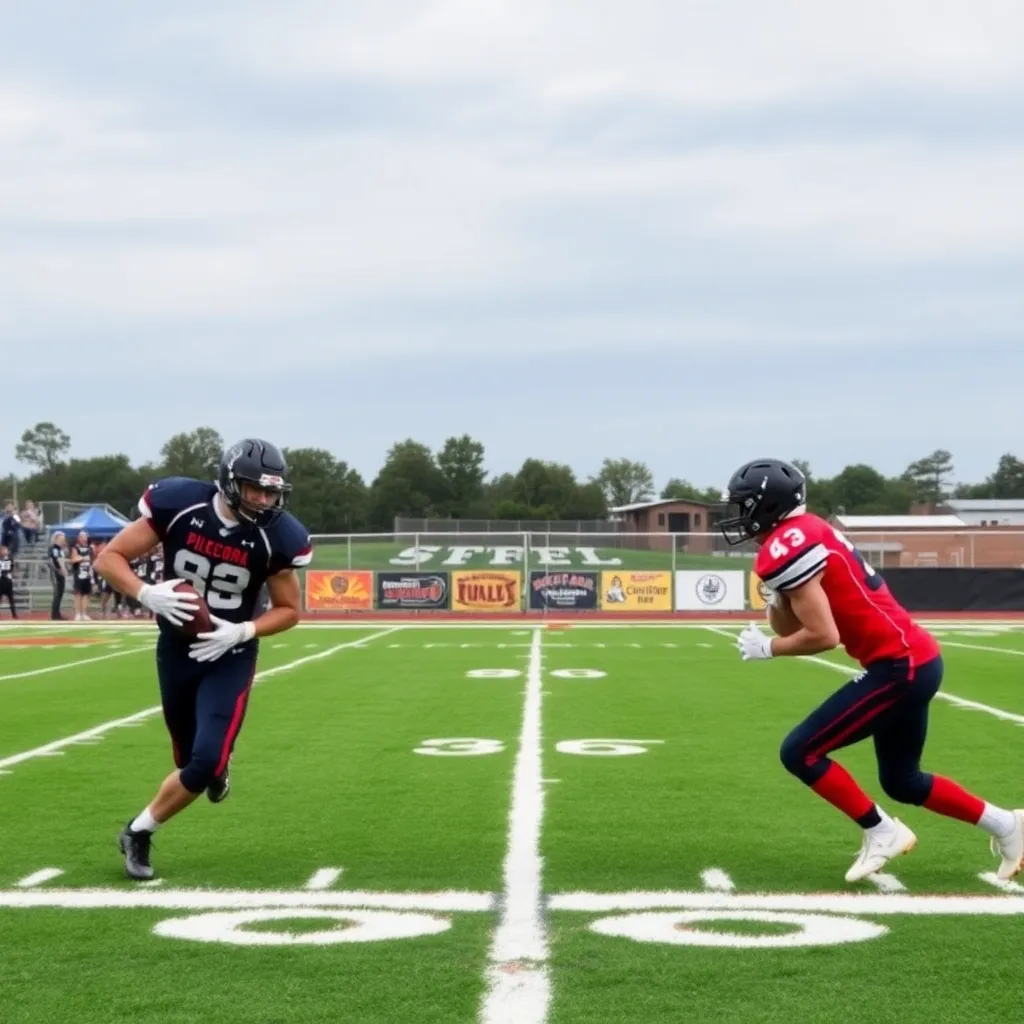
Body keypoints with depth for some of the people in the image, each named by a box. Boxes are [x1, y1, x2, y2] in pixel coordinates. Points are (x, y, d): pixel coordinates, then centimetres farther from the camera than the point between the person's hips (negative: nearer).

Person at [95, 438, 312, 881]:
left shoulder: (276, 537, -16)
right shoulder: (178, 504, -18)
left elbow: (289, 610, -3)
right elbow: (109, 558, -10)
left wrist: (241, 632, -20)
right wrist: (146, 594, -28)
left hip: (230, 656, -1)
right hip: (176, 648, 1)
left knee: (203, 765, -15)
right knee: (191, 759, 10)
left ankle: (138, 834, 5)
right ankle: (218, 763, 47)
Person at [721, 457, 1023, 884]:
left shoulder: (785, 549, -16)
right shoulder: (805, 535, 14)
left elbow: (822, 636, -20)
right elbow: (791, 627, 18)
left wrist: (765, 649, -7)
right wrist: (776, 598, 1)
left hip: (899, 665, -10)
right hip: (916, 658, 10)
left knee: (800, 753, -5)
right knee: (901, 781, 22)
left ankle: (880, 833, 4)